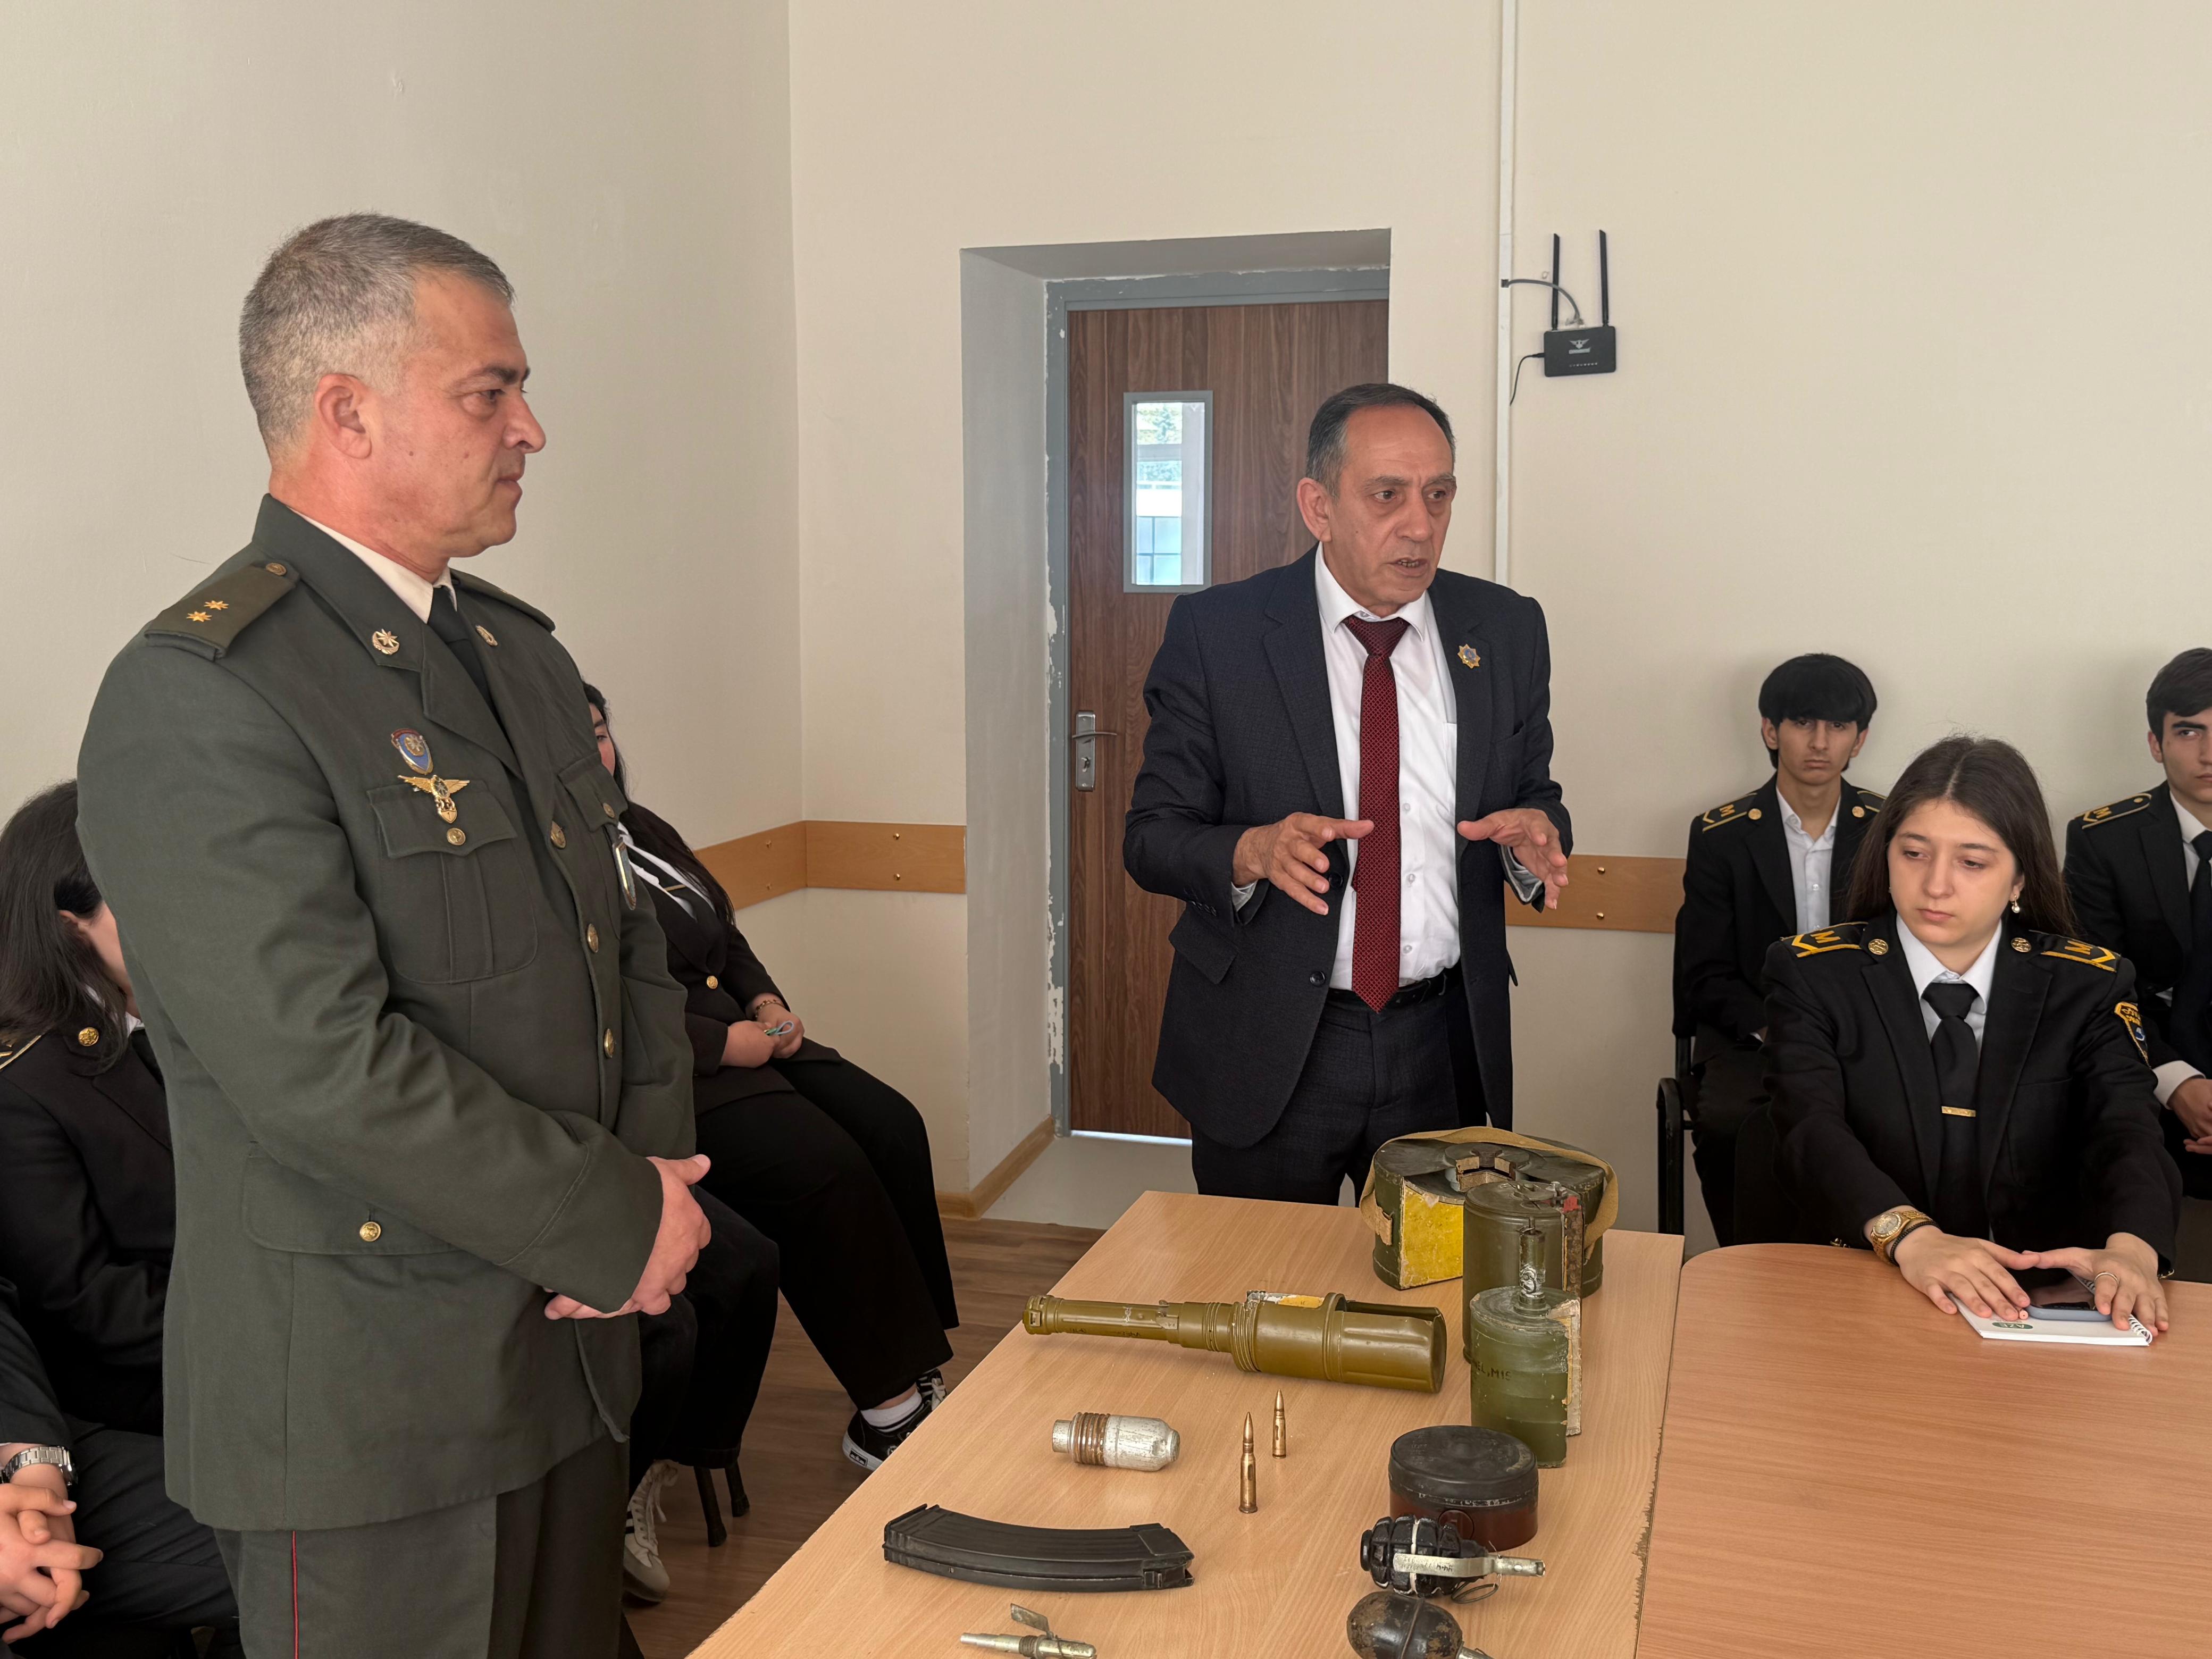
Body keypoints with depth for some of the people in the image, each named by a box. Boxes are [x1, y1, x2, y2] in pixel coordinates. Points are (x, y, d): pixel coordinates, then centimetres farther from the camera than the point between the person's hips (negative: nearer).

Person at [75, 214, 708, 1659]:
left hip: (572, 1349, 8)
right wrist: (619, 1226, -16)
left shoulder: (520, 651, 10)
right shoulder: (196, 697, -18)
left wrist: (652, 1178, -4)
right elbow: (329, 1068, -24)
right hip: (370, 1410, -7)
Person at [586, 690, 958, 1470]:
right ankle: (887, 1410, -11)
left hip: (740, 1038, 9)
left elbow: (723, 932, 23)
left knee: (891, 1127, -8)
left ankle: (917, 1368, -3)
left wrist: (765, 1002, 4)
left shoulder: (641, 828, 16)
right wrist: (727, 1044, -18)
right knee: (825, 1164, -24)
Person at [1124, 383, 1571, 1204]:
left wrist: (1535, 833, -14)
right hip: (1266, 1048, -2)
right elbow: (1152, 836, -6)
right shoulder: (1214, 631, -8)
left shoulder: (1506, 629, 1)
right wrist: (1253, 852, -27)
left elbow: (1536, 795, 10)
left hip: (1443, 1048, 3)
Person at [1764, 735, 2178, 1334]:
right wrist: (1909, 1237, -29)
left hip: (2038, 1304, 2)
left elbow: (2127, 1134, -4)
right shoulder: (1812, 973, 4)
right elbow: (1812, 1129, -10)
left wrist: (2131, 1248, -27)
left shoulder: (2088, 986, 9)